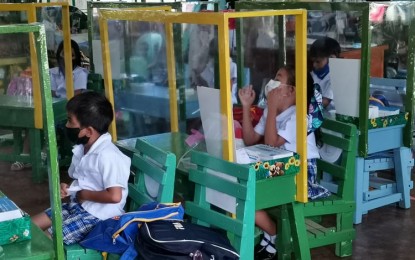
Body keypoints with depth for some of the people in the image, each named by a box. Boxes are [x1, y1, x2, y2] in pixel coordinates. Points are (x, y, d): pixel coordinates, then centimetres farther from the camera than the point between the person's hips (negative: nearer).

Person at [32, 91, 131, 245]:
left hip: (98, 215, -10)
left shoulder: (107, 155, -24)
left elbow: (114, 196, -32)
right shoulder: (82, 148, 6)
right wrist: (66, 188, 0)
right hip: (77, 205, 10)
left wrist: (84, 195, -17)